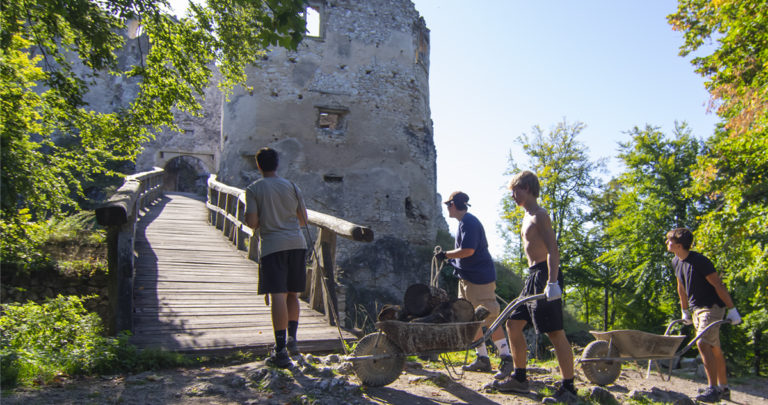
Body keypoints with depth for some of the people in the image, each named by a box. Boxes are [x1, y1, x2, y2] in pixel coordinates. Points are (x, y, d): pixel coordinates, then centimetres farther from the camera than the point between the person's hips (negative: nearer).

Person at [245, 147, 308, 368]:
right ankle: (292, 338, 13)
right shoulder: (291, 186, 10)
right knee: (292, 294, 18)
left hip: (272, 246, -3)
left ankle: (281, 351, -8)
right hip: (297, 243, 4)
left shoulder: (253, 189, 0)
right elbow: (303, 220, 12)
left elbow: (252, 222, -7)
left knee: (278, 296, -7)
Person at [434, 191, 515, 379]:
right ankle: (482, 359, 19)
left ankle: (506, 358, -2)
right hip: (467, 277, 11)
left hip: (479, 278, -11)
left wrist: (446, 255, -12)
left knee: (489, 318, -8)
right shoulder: (465, 222, 18)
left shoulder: (468, 222, -14)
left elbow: (468, 250, -24)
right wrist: (453, 259, 19)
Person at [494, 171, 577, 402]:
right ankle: (520, 378, 22)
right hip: (534, 277, 10)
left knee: (555, 333, -6)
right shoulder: (528, 216, 18)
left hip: (545, 274, -10)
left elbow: (553, 249, -21)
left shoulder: (539, 215, -11)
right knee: (513, 324, 12)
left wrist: (552, 282, -29)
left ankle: (568, 388, 2)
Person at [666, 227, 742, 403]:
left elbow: (718, 285, -19)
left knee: (703, 343, -20)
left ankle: (713, 389, -16)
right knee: (714, 348, 15)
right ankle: (724, 388, 25)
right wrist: (685, 311, 22)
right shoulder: (676, 262, 5)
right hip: (697, 309, 9)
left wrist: (732, 309, -18)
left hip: (712, 307, -9)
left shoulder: (699, 261, -20)